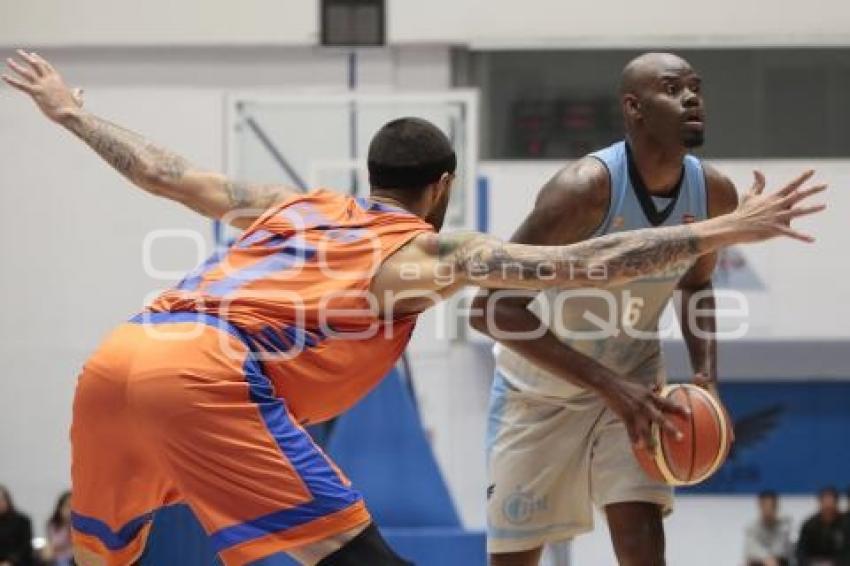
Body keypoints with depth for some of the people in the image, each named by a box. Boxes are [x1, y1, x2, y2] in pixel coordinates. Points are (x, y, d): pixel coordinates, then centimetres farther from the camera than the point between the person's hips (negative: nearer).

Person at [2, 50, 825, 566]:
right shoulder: (427, 250, 15)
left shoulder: (292, 207, 31)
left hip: (115, 360, 7)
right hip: (204, 375, -6)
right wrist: (725, 232, 7)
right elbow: (580, 266, 6)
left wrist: (69, 113, 53)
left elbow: (167, 176, 38)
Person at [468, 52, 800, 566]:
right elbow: (492, 307, -35)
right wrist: (606, 384, -39)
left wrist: (707, 376, -10)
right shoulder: (586, 188, -32)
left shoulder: (714, 193, -13)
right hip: (541, 389, -3)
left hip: (632, 379, 3)